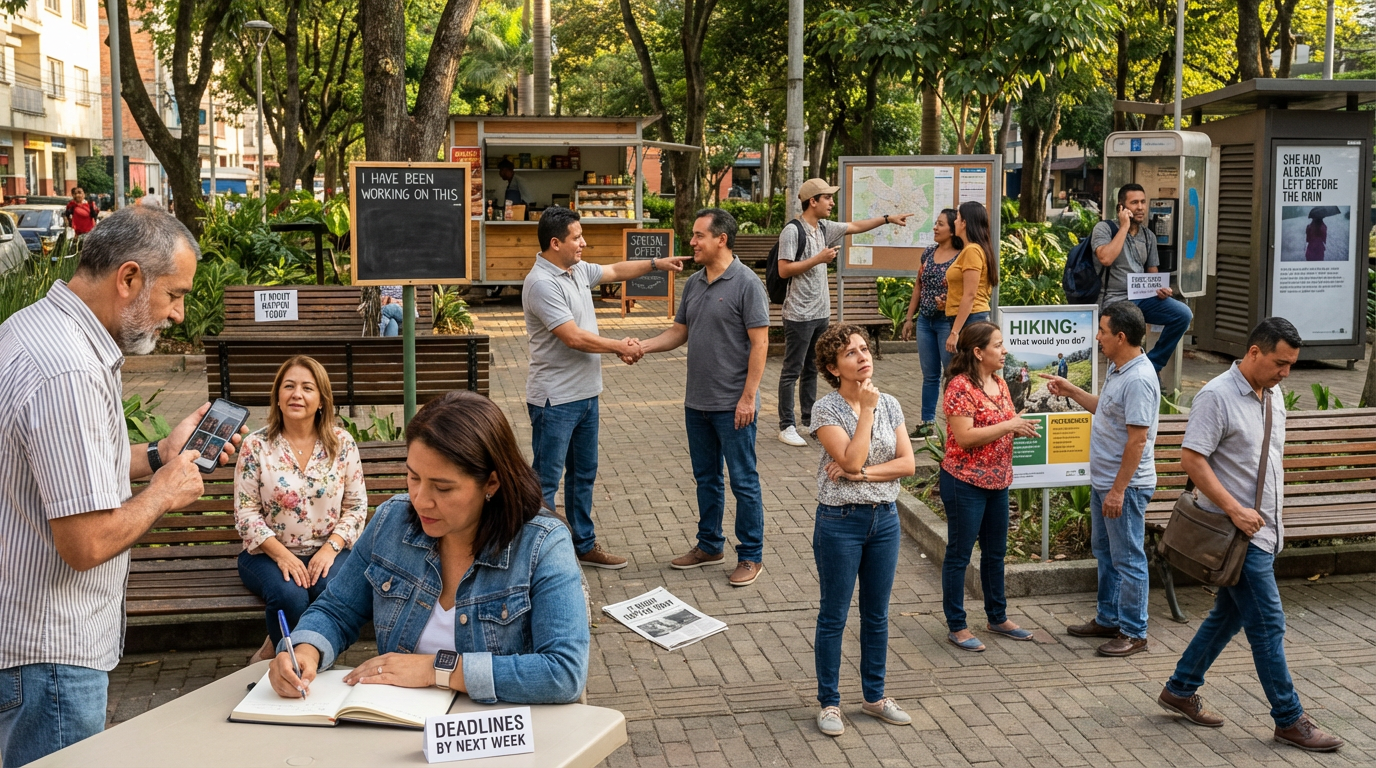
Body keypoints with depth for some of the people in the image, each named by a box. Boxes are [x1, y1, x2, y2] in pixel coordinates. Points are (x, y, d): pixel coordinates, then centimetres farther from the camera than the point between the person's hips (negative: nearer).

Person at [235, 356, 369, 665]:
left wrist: (330, 549, -14)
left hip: (327, 551, 2)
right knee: (290, 596, -33)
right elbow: (246, 512, -5)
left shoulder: (342, 444, 1)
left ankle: (271, 652, -3)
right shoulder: (256, 446, -2)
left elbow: (356, 506, 3)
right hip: (269, 553, -1)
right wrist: (281, 555, -18)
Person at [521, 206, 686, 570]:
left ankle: (584, 546, 32)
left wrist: (656, 263, 20)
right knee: (546, 482, -1)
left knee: (584, 474, 19)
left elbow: (615, 270, 26)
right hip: (555, 400, -10)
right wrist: (620, 347, -11)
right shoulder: (541, 284, -21)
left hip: (585, 394, 10)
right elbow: (573, 338, -23)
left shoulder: (578, 269, 7)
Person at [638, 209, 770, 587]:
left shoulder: (746, 283, -13)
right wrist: (642, 346, -3)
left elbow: (759, 343, -15)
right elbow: (679, 332, 15)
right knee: (706, 478, 18)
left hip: (733, 404, -7)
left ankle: (751, 556, 14)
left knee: (743, 481, 3)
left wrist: (748, 397, -18)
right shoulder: (693, 283, 9)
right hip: (697, 401, 8)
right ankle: (709, 545, 32)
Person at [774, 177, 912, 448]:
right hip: (799, 314, -8)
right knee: (792, 371, -1)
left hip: (821, 312, 8)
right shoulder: (793, 231, -14)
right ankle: (786, 426, 5)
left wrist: (888, 218, 20)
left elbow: (856, 227, 22)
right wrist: (818, 259, -19)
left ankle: (810, 421, 23)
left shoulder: (824, 227, 10)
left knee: (812, 369, 15)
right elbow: (784, 270, -18)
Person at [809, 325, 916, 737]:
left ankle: (875, 696, 29)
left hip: (884, 518, 5)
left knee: (877, 613, 15)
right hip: (840, 521, -5)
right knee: (834, 616, 5)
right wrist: (867, 409, -18)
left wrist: (862, 473, -16)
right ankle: (829, 703, 18)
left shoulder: (890, 405, 3)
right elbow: (851, 460, -22)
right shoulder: (826, 409, -11)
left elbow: (907, 463, -4)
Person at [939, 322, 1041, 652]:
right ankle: (956, 627, 13)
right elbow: (965, 437, -24)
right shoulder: (960, 387, -18)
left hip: (997, 481, 9)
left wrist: (1022, 426, -2)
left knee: (995, 552, 18)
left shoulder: (1000, 383, 8)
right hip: (965, 482, -8)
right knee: (959, 554, 3)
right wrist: (1009, 426, -22)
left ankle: (998, 617, 33)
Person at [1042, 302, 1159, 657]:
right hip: (1103, 481, 11)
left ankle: (1133, 632, 12)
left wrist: (1118, 490, -24)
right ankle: (1108, 619, 34)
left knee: (1128, 559, 1)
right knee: (1104, 552, 20)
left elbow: (1138, 439, -26)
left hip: (1126, 486, -11)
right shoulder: (1117, 369, 8)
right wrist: (1071, 391, 17)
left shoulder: (1139, 380, -24)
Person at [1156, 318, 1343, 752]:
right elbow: (1191, 459, -21)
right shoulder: (1217, 396, -16)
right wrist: (1235, 510, -22)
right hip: (1237, 532, -9)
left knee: (1229, 615, 15)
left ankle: (1180, 690, 27)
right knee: (1268, 625, -2)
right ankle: (1290, 720, 8)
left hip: (1263, 529, 9)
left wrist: (1271, 515, 16)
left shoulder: (1273, 396, 10)